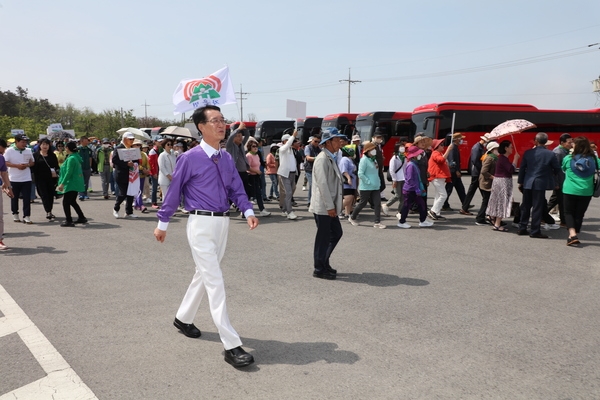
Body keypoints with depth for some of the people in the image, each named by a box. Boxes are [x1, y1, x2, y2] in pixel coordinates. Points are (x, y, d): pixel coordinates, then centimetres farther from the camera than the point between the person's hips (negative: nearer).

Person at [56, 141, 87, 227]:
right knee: (72, 201, 19)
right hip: (76, 183, 10)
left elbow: (68, 172, -22)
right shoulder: (77, 157, 12)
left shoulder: (71, 158, -17)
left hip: (71, 184, -10)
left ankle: (68, 221, -3)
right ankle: (82, 218, 23)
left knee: (66, 202, -4)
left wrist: (62, 183, -20)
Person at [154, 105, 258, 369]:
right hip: (201, 223, -7)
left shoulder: (227, 159, 8)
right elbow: (174, 191, -3)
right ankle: (232, 346, -7)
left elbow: (236, 189, 9)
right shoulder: (190, 158, -10)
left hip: (222, 223, 7)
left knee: (204, 275, 20)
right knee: (215, 281, -9)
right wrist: (162, 224, 3)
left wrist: (248, 212, -10)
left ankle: (183, 318, 44)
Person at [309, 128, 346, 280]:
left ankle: (324, 263, 28)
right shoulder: (322, 159, -17)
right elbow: (322, 184, -22)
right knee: (323, 237, 0)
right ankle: (319, 269, 13)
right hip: (323, 207, -10)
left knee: (337, 233, 16)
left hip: (330, 206, 10)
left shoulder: (331, 158, 14)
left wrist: (333, 205, 14)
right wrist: (330, 206, -21)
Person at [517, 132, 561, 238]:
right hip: (540, 184, -3)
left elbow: (522, 168, 3)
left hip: (527, 183, 3)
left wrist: (520, 182, 11)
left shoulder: (528, 153, -1)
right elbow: (557, 169, 0)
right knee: (537, 208, 2)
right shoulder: (550, 154, -8)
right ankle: (535, 231, 4)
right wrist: (552, 175, 23)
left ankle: (522, 228, 18)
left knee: (525, 207, 12)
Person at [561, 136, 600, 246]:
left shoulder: (568, 158, -6)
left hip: (570, 190, -2)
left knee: (569, 212, 8)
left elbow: (563, 169, 10)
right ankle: (574, 236, 18)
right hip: (586, 192, 2)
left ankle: (572, 234, -12)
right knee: (579, 214, 11)